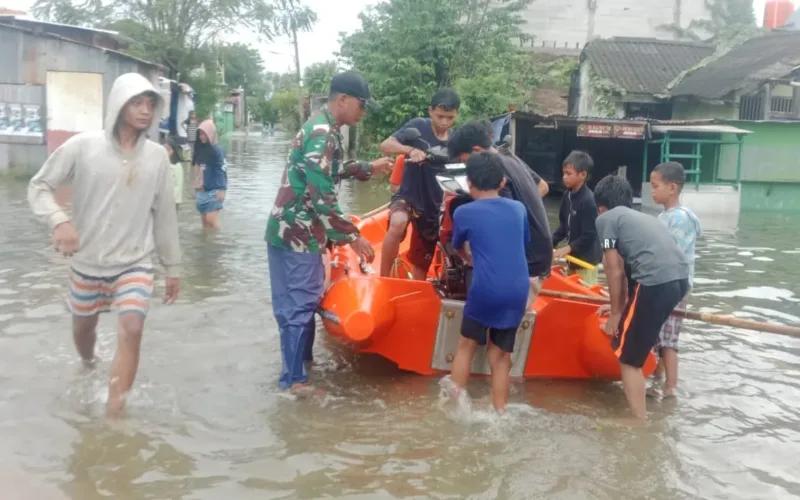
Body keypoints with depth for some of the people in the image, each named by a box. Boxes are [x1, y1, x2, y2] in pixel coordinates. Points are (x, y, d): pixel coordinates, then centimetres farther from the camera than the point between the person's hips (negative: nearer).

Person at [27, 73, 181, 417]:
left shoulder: (157, 156, -4)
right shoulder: (83, 146, -11)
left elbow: (165, 215, 4)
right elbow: (39, 186, -5)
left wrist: (172, 267, 8)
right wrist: (58, 219, -26)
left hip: (135, 263, 0)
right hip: (87, 262, 0)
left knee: (132, 329, -17)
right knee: (83, 326, 19)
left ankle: (113, 416, -8)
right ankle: (88, 365, 55)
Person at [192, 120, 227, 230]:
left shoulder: (216, 150, -9)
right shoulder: (199, 149, 12)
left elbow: (222, 170, -16)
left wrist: (221, 189, -23)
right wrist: (197, 189, 20)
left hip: (213, 191, -7)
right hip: (201, 191, 7)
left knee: (211, 220, -14)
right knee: (204, 220, 10)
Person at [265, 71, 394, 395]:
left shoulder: (321, 128, 12)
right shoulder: (323, 135, -21)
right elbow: (322, 199, -25)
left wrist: (368, 168, 25)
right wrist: (352, 236, -18)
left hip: (296, 231, 10)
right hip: (298, 235, -10)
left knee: (303, 302, 20)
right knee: (298, 307, -1)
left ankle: (301, 363, 34)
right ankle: (294, 380, 10)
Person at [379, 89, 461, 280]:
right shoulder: (418, 126, -8)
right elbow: (385, 145, -18)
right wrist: (411, 150, -35)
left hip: (433, 204, 5)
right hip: (408, 195, -4)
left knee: (422, 265, 11)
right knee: (398, 223, -38)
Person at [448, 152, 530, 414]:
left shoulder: (464, 212, 2)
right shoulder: (519, 208, 12)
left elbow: (458, 248, 20)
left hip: (485, 290, -3)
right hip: (517, 291, 3)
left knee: (466, 345, 16)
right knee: (501, 355, 13)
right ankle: (500, 414, 14)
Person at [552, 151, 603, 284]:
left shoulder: (588, 200, -22)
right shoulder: (567, 195, 3)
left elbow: (589, 236, -22)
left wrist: (568, 248, -24)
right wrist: (550, 243, 2)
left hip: (586, 258, -8)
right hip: (572, 256, 9)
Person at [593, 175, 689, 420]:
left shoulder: (605, 219, 9)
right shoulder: (641, 217, 30)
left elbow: (615, 271, 4)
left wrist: (616, 312, 15)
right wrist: (622, 306, 48)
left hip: (656, 282, -8)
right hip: (680, 278, 8)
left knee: (628, 357, 5)